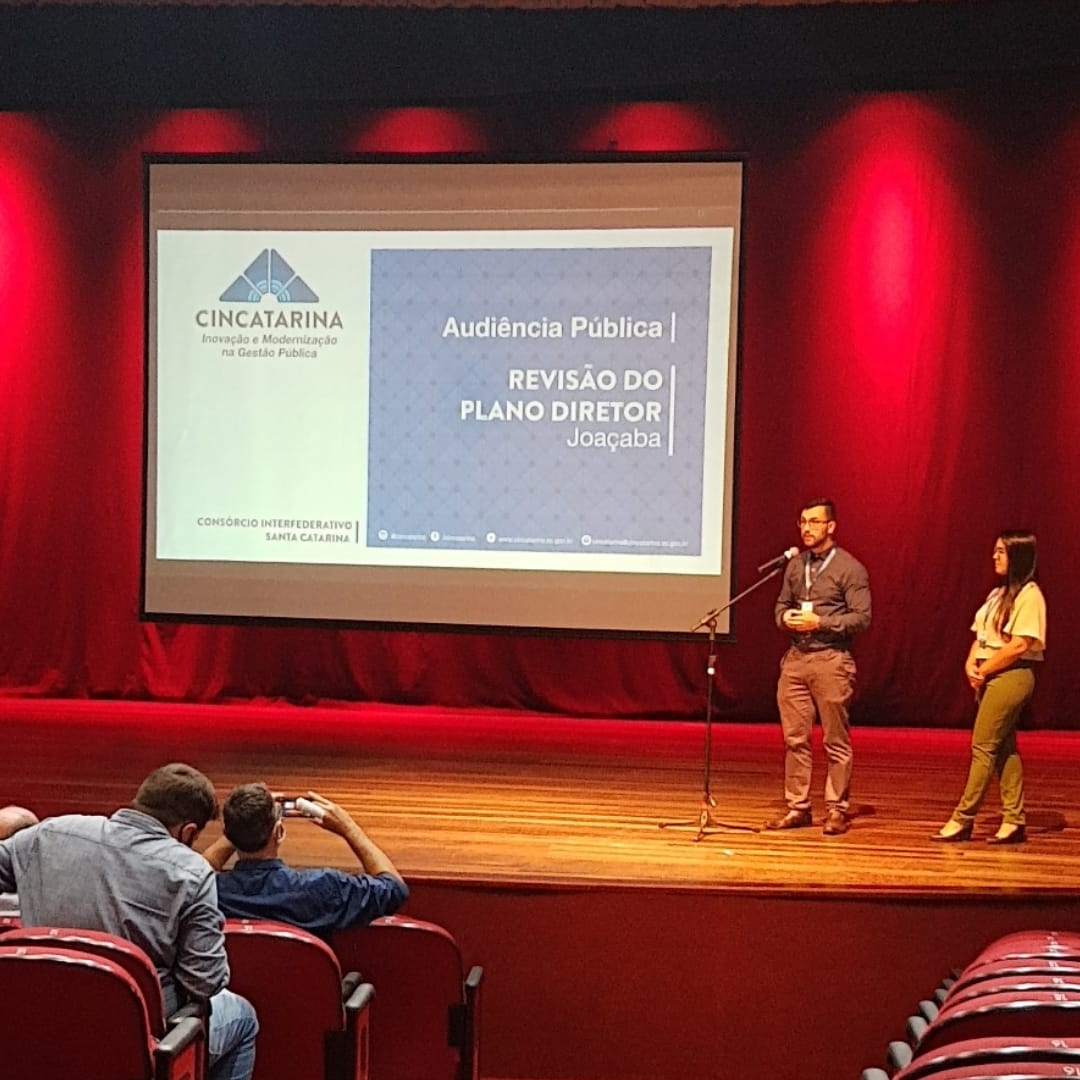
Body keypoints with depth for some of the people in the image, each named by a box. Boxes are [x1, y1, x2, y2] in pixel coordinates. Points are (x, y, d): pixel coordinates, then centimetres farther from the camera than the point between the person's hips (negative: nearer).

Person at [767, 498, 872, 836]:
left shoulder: (850, 568, -4)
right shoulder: (795, 565, 14)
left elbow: (862, 617, -9)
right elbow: (782, 603, 24)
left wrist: (820, 622, -17)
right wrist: (785, 617, 0)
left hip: (832, 659, -5)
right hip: (795, 658, 6)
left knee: (836, 741, 0)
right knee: (795, 738, 6)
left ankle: (837, 810, 8)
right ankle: (797, 807, 14)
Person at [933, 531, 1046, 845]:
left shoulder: (1029, 595, -11)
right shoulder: (998, 594, 16)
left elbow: (1020, 645, -18)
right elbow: (981, 636, 16)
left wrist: (984, 670, -13)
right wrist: (971, 665, -3)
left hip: (1011, 676, -9)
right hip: (990, 678, 9)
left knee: (983, 747, -7)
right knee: (1003, 749, 9)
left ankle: (963, 819, -4)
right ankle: (1014, 821, 13)